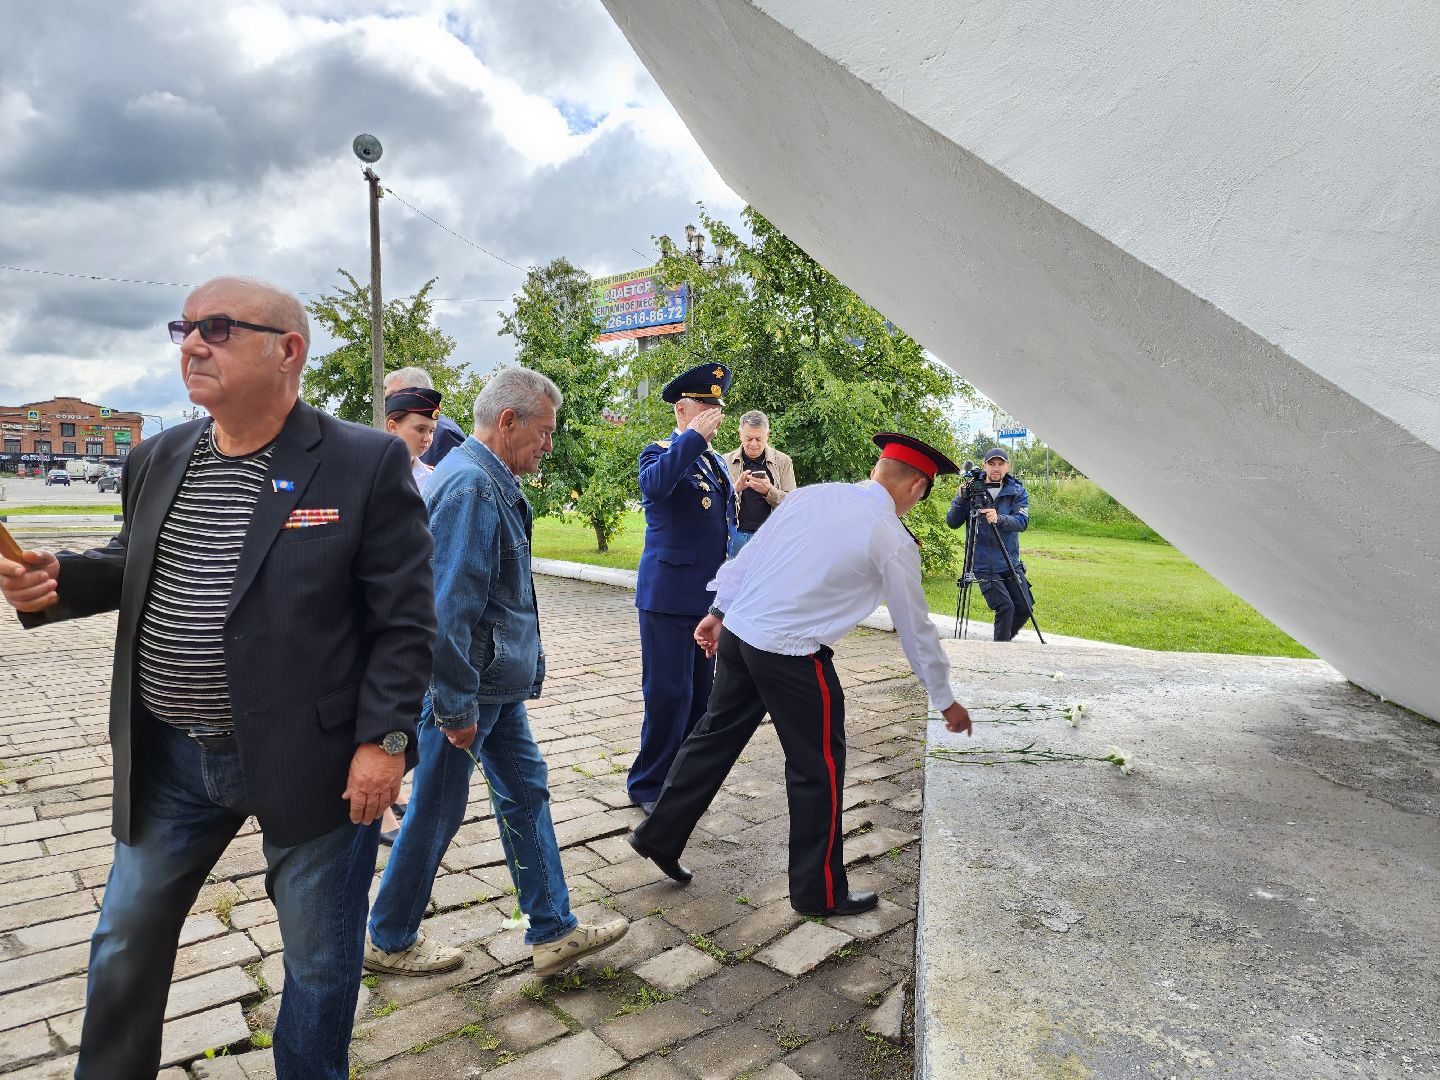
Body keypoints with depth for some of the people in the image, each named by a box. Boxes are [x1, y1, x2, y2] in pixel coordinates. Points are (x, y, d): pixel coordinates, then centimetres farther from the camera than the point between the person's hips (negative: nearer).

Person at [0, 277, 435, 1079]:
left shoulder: (367, 464, -14)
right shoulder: (159, 460, 5)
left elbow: (405, 619, -14)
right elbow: (131, 567, 18)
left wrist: (385, 738, -18)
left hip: (311, 761, -5)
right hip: (171, 760, 6)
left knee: (319, 958, 15)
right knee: (126, 940, 23)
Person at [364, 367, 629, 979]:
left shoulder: (492, 483, 11)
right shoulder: (469, 486, -23)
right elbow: (447, 607, -27)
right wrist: (455, 706, -22)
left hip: (498, 683, 10)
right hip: (465, 689, -10)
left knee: (525, 793, 14)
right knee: (435, 814, 8)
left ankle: (553, 931, 26)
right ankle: (389, 941, 30)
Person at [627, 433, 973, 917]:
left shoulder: (811, 493, 7)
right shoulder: (893, 541, -7)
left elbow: (750, 553, 10)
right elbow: (916, 627, 1)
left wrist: (719, 611, 20)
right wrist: (945, 699, 13)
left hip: (738, 632, 6)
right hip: (794, 658, -6)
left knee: (715, 737, 21)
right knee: (817, 770, 10)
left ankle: (659, 834, 35)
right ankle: (820, 893, 25)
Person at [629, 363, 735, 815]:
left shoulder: (716, 462, 17)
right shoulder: (660, 453, -5)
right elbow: (654, 487, -30)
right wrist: (694, 436, -25)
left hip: (712, 597, 7)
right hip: (670, 595, -7)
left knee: (700, 694, 13)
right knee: (668, 695, -3)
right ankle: (649, 786, 13)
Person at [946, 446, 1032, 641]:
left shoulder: (1018, 491, 3)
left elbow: (1022, 522, -12)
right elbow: (952, 523, -4)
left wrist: (1000, 519, -32)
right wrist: (962, 499, -20)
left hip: (1011, 563, 3)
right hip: (983, 566, -3)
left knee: (1024, 608, 3)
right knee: (1005, 607, -14)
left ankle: (1005, 638, 28)